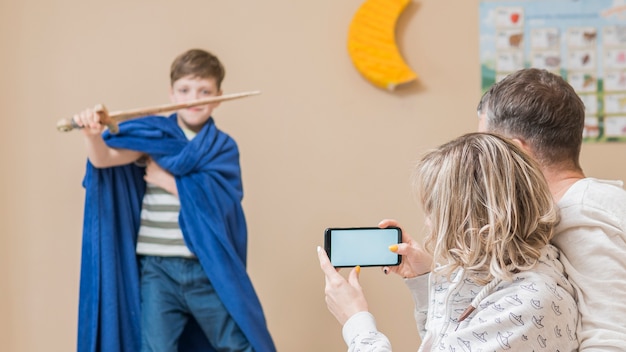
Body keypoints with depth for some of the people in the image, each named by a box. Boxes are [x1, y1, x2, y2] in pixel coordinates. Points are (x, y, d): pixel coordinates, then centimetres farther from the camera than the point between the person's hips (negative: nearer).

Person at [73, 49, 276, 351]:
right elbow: (105, 158, -15)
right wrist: (93, 135, -36)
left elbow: (216, 198, -12)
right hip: (158, 269, 0)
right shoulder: (151, 135, 2)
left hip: (208, 270, 1)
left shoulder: (223, 147, 4)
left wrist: (166, 180, -13)